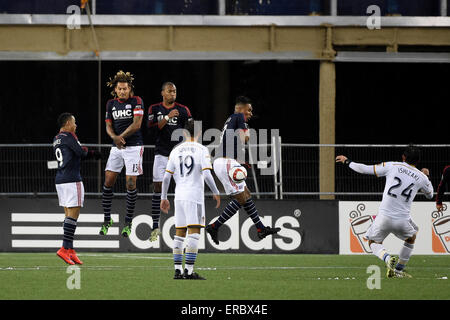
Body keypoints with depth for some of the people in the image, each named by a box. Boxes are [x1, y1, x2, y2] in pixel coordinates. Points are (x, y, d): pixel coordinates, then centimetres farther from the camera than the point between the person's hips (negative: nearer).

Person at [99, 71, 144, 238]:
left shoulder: (136, 101, -6)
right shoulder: (111, 104, 9)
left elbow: (136, 124, -13)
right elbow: (109, 126, 7)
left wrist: (121, 137, -12)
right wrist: (115, 137, -14)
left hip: (133, 147, -4)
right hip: (116, 148, 4)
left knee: (130, 183, -5)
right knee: (108, 181, -1)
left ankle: (128, 223, 4)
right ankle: (107, 219, 12)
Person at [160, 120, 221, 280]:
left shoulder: (176, 151, 9)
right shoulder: (202, 150, -4)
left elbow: (166, 177, 9)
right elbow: (206, 174, -13)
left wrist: (164, 198, 16)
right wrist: (216, 193, -1)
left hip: (179, 197, 5)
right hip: (195, 195, -5)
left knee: (179, 233, 10)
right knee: (194, 233, -7)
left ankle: (178, 270, 9)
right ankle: (189, 270, -14)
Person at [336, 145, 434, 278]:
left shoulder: (392, 166, 1)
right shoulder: (421, 177, 6)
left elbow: (365, 169, 4)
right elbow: (430, 195, 27)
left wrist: (347, 162, 20)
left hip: (384, 217, -1)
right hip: (403, 220, 1)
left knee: (373, 243, 21)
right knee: (412, 237, 32)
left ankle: (388, 259, -12)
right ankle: (398, 271, 28)